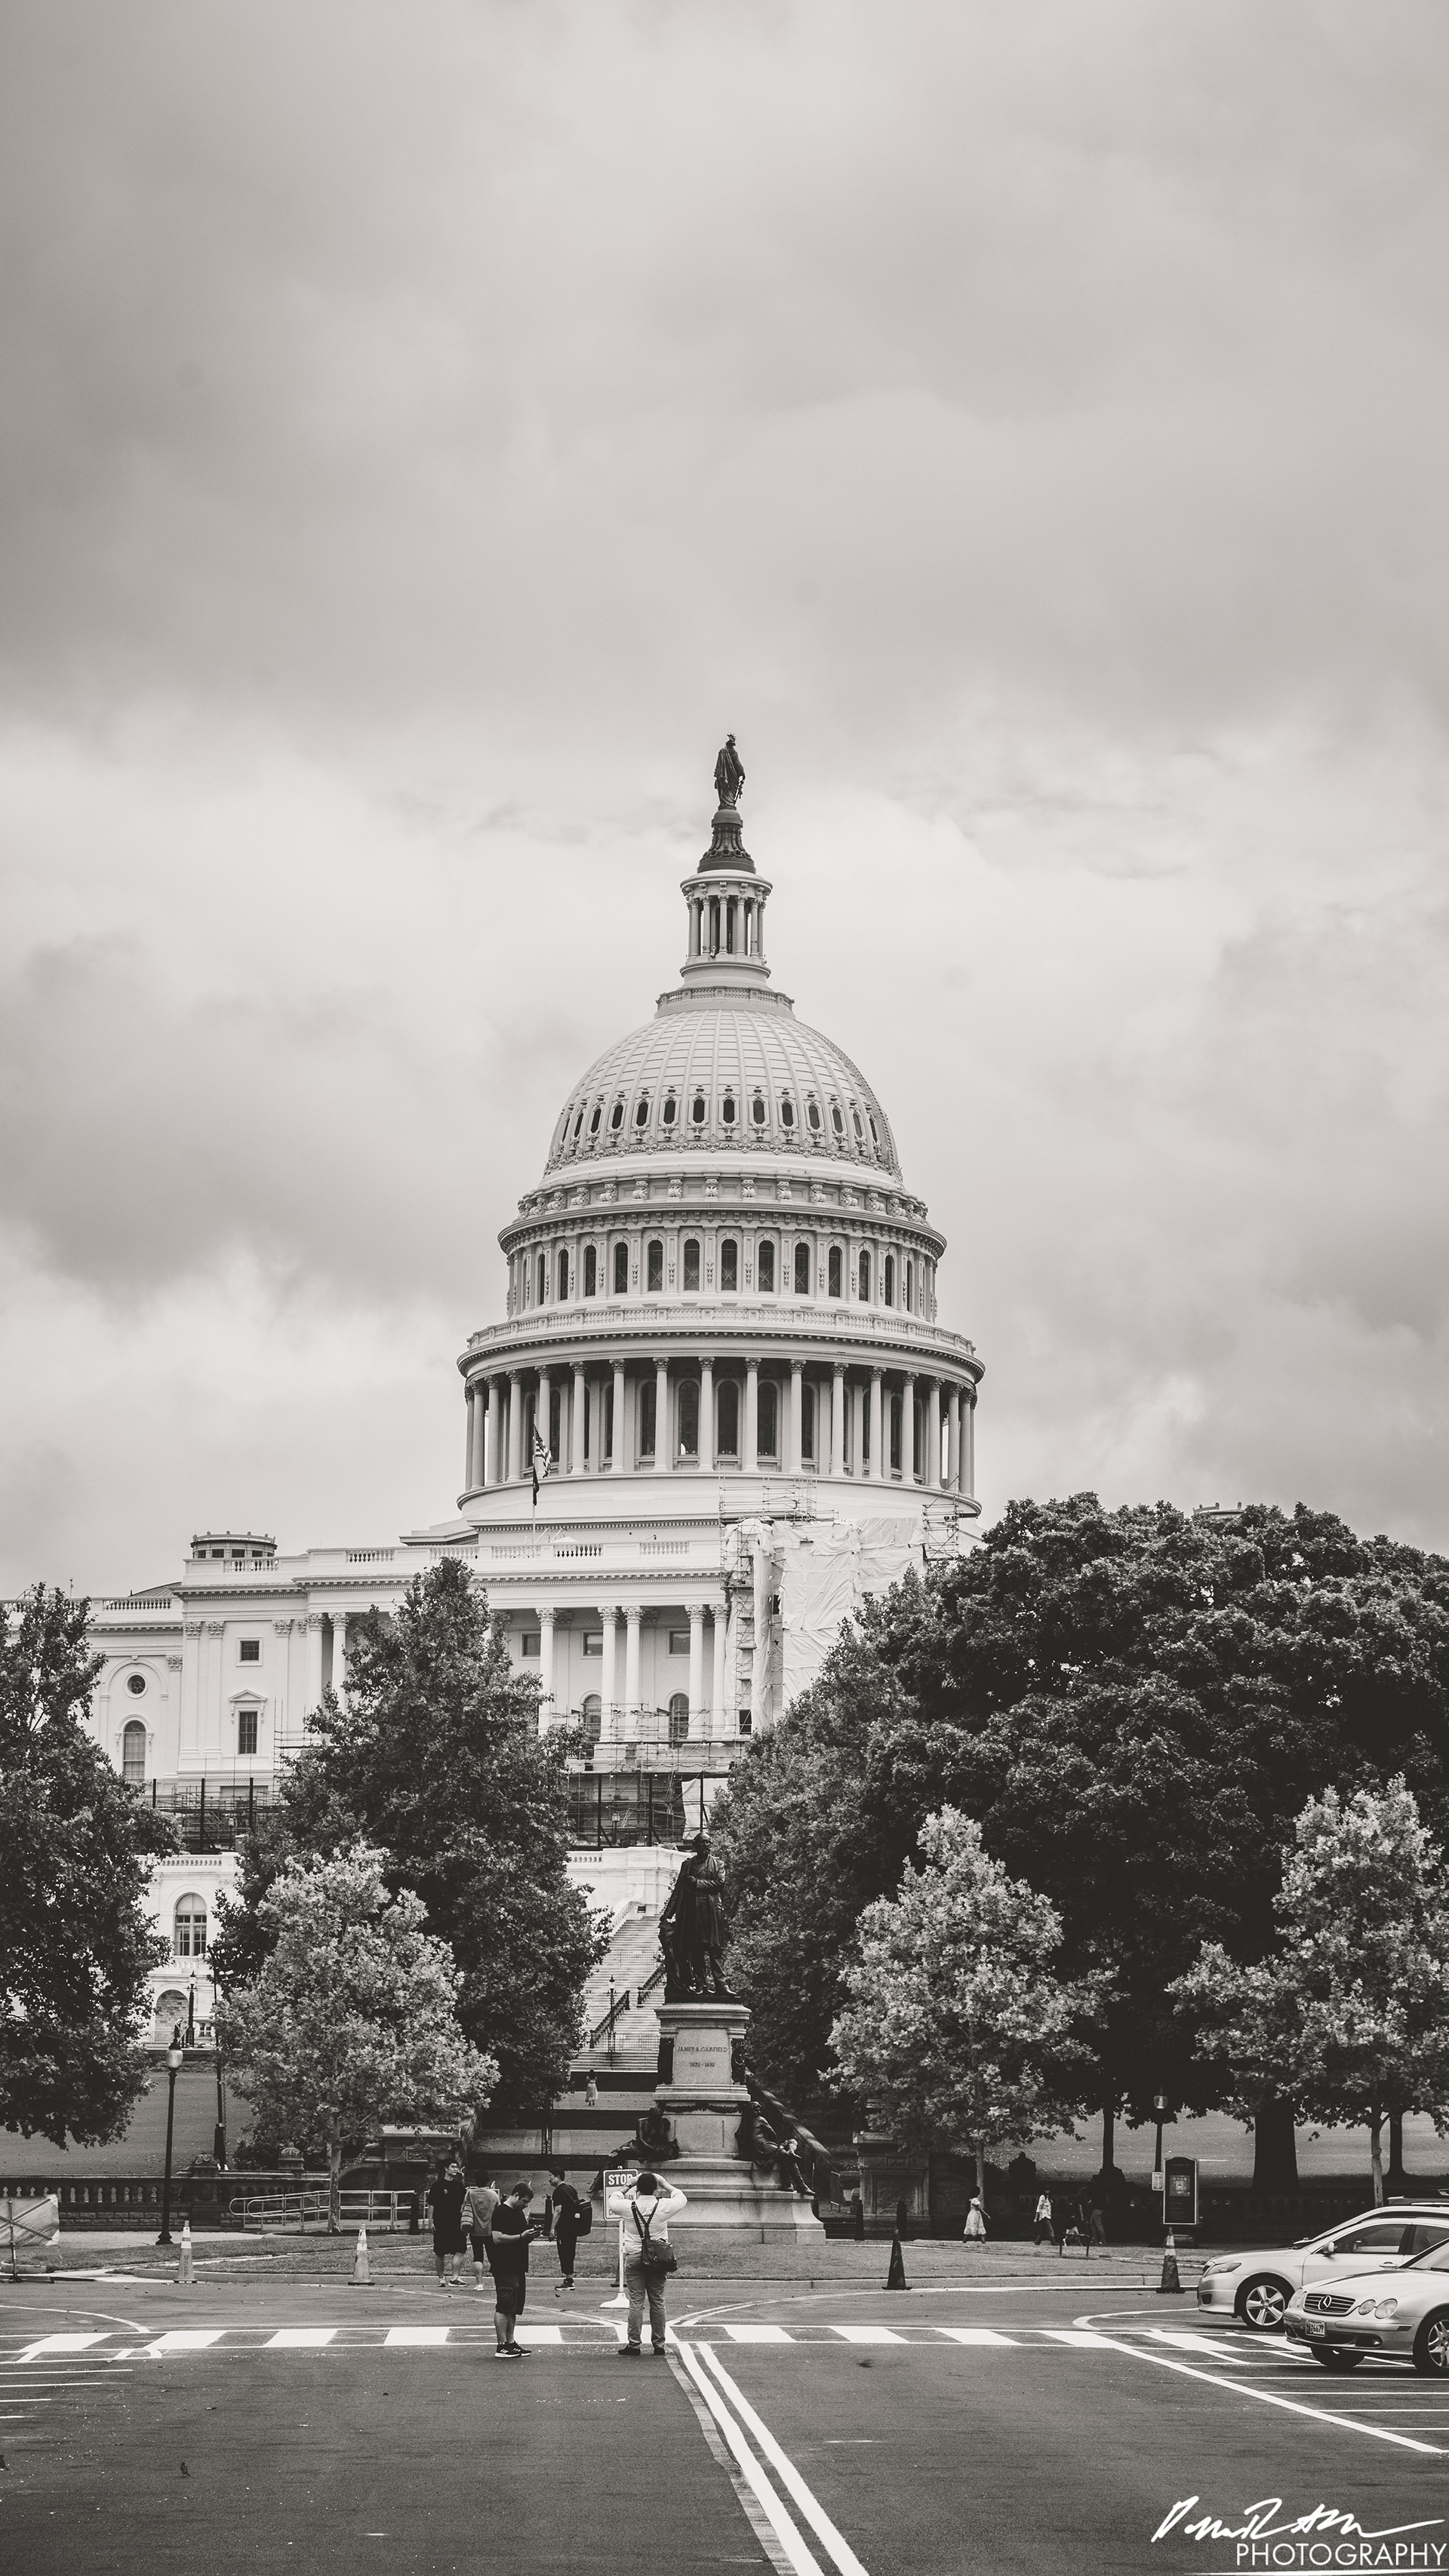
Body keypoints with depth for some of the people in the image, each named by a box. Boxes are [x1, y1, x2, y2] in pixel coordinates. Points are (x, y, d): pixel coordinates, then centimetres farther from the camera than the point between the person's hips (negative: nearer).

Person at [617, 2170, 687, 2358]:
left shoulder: (629, 2207, -8)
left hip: (634, 2258, -1)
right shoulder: (663, 2207, -6)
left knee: (636, 2302, 0)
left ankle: (634, 2344, -2)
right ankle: (659, 2344, 10)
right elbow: (681, 2198, 14)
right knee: (657, 2302, 7)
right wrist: (665, 2185, 19)